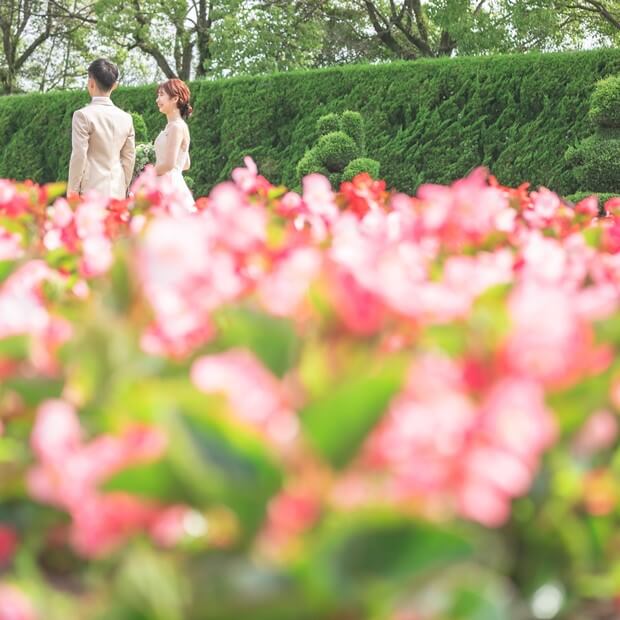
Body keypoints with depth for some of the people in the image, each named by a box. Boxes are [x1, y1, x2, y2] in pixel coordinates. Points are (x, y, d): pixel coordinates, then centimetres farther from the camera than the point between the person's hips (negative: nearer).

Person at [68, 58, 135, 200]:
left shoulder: (83, 115, -8)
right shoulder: (126, 118, 7)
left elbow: (79, 156, -10)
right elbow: (129, 158, 11)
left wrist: (72, 191, -3)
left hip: (91, 192, -5)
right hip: (117, 192, 5)